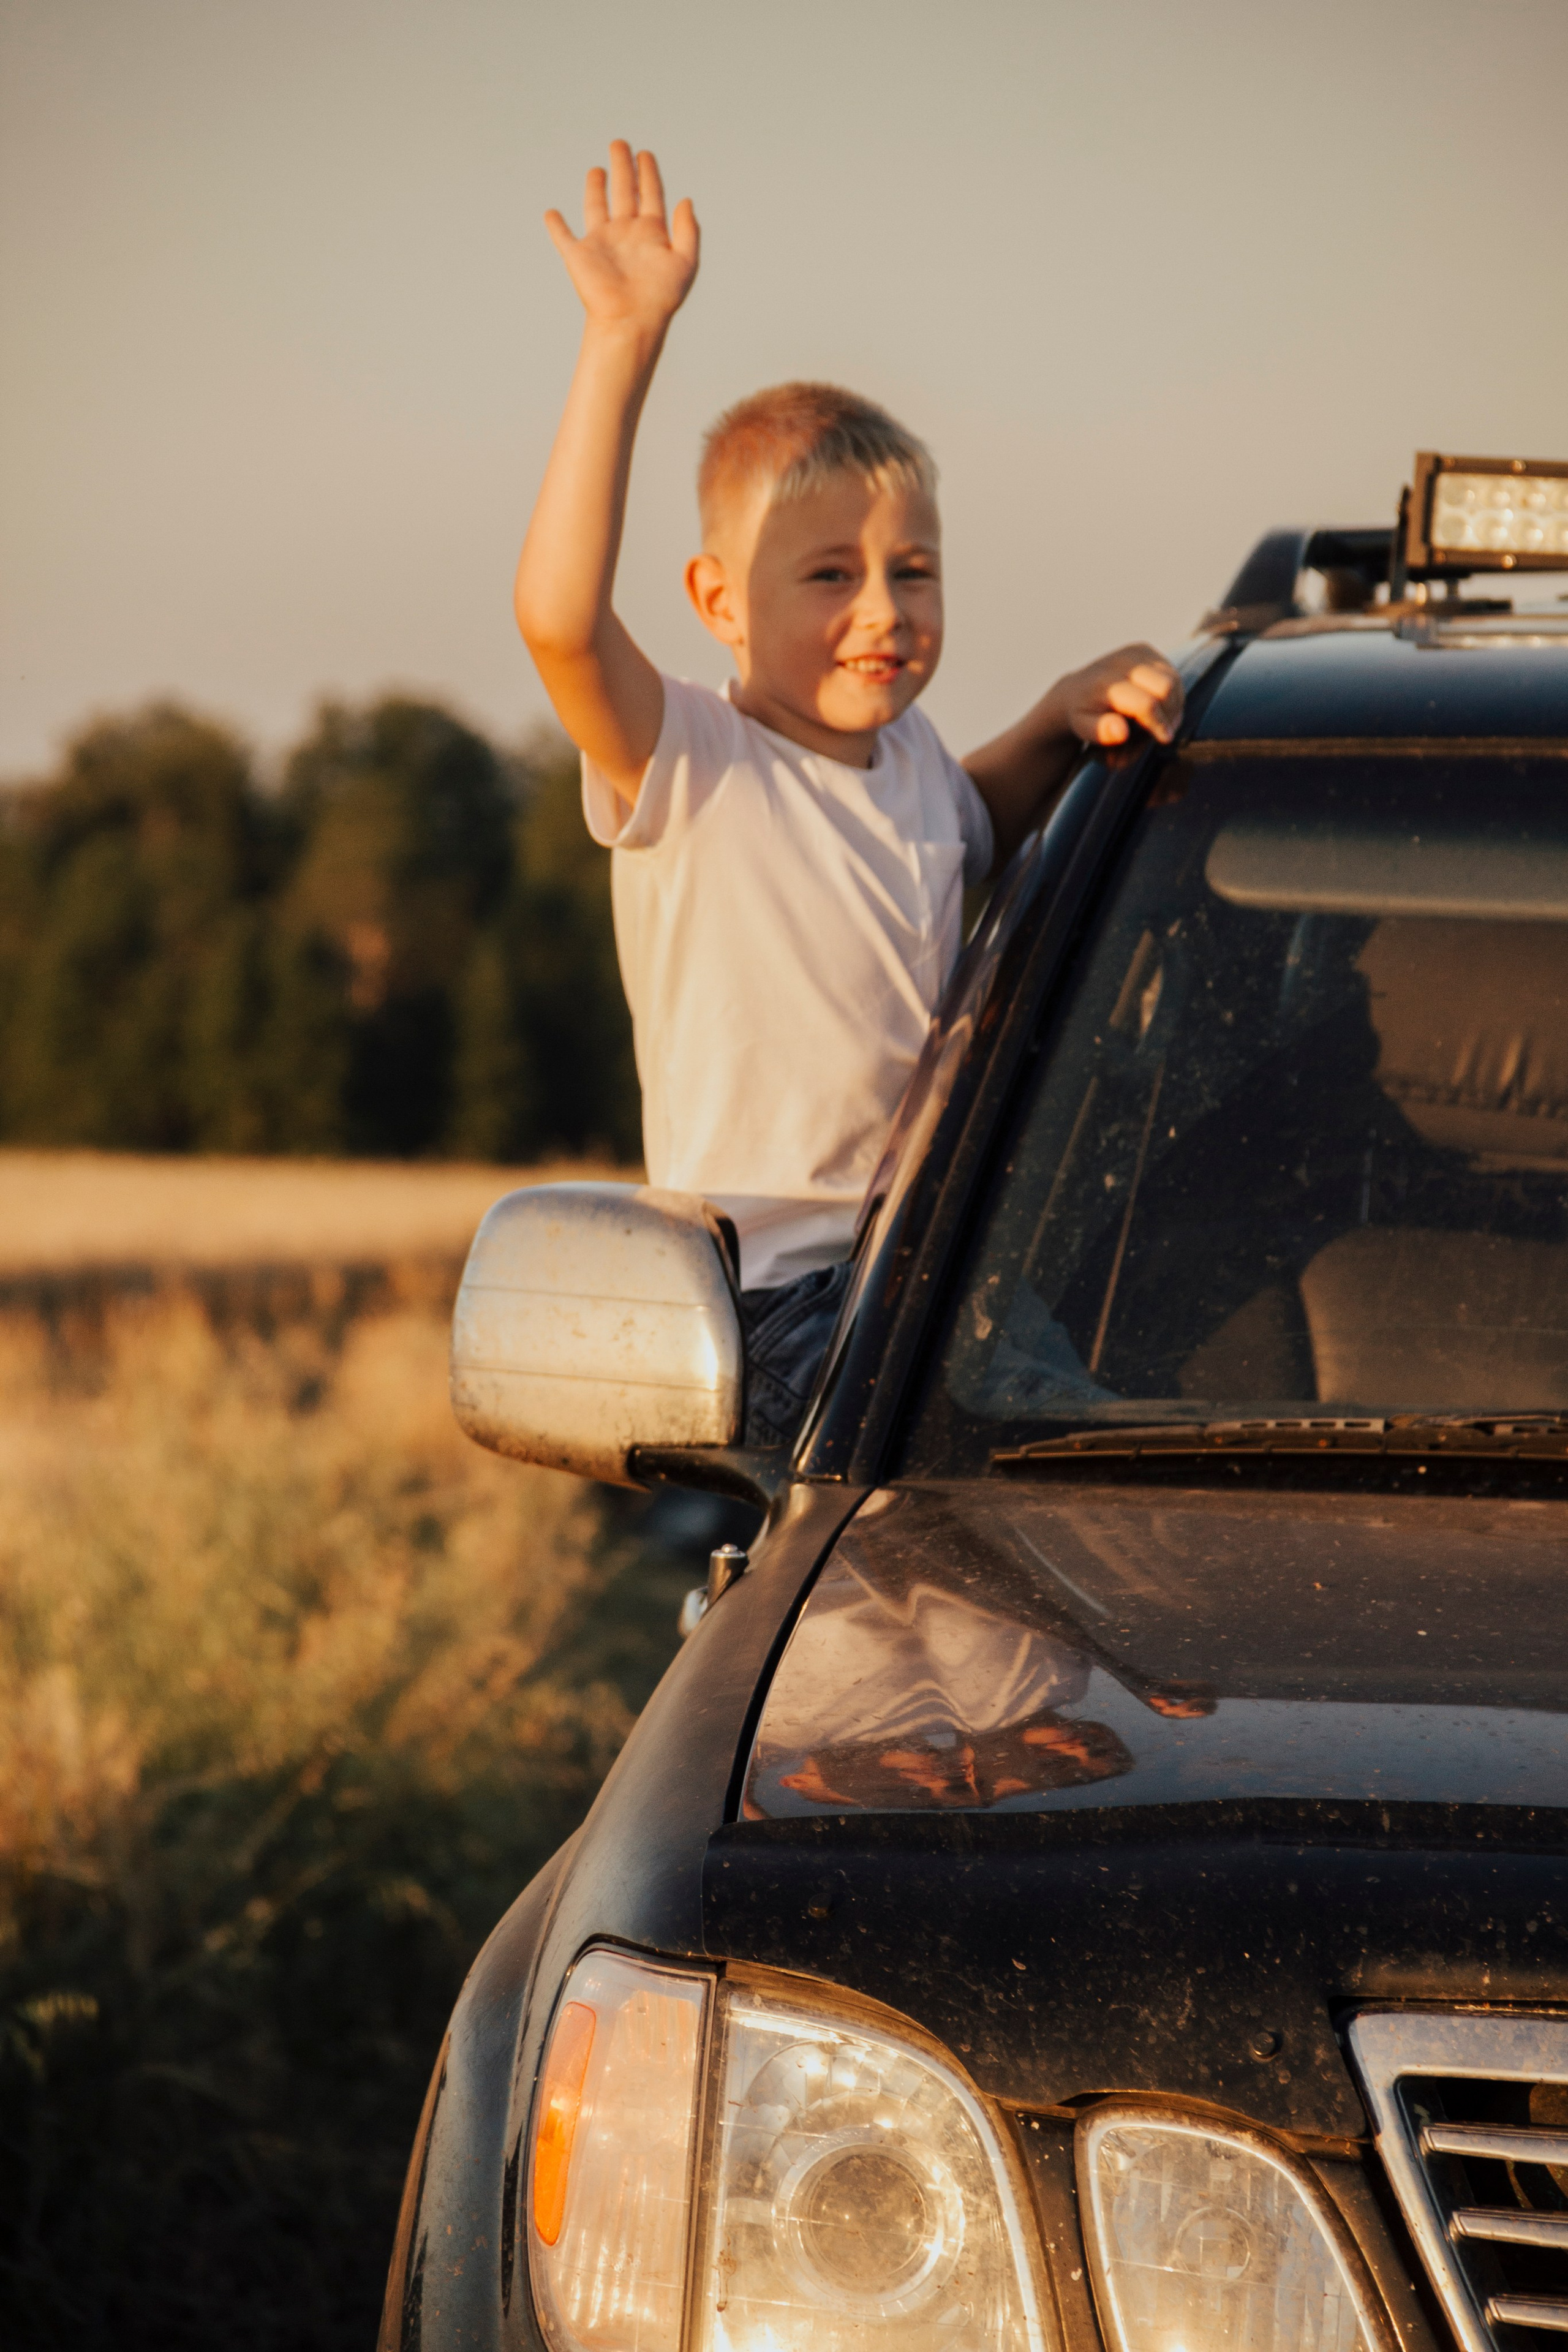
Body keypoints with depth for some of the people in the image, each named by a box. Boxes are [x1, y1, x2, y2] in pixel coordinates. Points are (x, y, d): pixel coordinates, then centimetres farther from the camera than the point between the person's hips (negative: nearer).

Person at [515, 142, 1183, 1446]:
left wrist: (1063, 722, 13)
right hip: (775, 1320, -8)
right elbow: (558, 616, -31)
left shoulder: (905, 751, 11)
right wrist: (624, 345, -35)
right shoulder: (687, 765, -12)